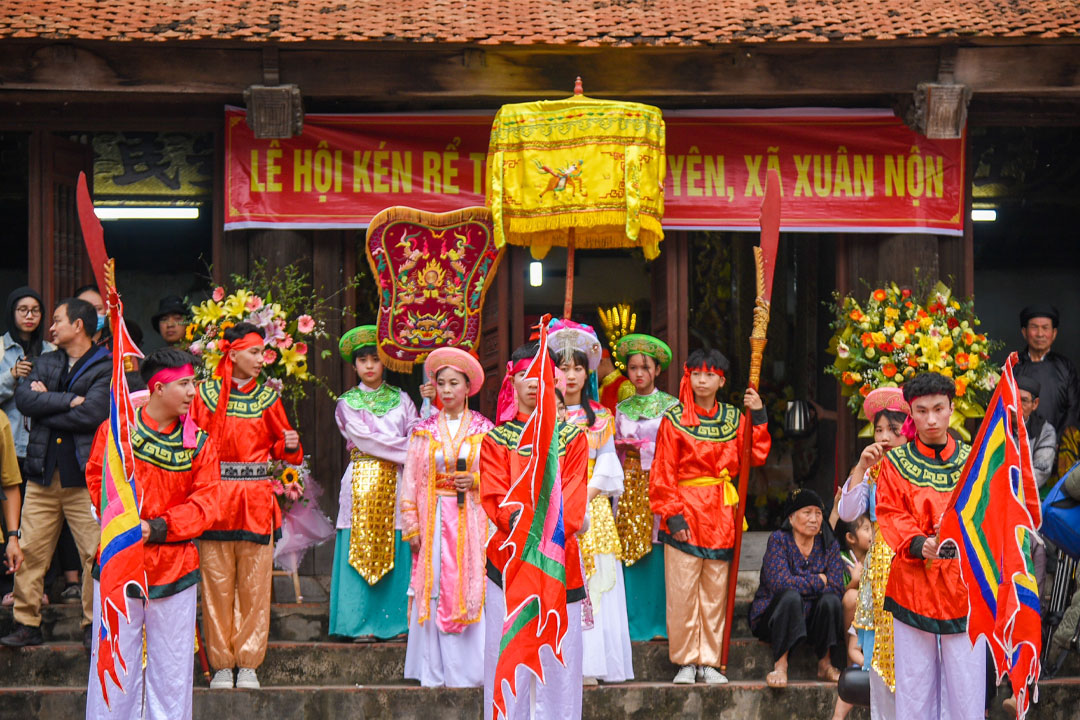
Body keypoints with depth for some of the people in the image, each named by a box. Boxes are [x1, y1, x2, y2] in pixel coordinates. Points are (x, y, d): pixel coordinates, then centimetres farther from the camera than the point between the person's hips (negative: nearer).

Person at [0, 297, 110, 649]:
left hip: (85, 477, -5)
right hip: (43, 474, 5)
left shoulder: (106, 368, -1)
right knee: (30, 551, 4)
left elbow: (91, 413, -16)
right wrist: (68, 401, -11)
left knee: (97, 554, -5)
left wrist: (46, 404, -5)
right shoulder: (46, 363, 16)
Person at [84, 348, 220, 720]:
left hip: (175, 565, 2)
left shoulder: (199, 443, 4)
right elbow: (99, 482, -2)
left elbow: (206, 502, -2)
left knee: (172, 666, 7)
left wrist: (158, 528, -14)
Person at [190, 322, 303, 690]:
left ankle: (248, 664, 6)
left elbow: (279, 446, 17)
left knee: (254, 584, -1)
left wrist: (290, 446, -5)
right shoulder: (205, 394, 6)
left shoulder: (267, 397, 11)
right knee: (217, 584, -1)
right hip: (215, 496, -1)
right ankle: (222, 665, 7)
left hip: (256, 498, 1)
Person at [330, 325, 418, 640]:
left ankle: (399, 619, 0)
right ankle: (362, 621, -1)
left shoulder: (401, 399, 14)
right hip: (362, 482, -1)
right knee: (362, 551, -4)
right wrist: (408, 449, -11)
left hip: (396, 484, 1)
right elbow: (365, 438, -6)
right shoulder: (347, 404, 7)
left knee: (397, 552, -3)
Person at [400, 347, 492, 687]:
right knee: (434, 591, -2)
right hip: (435, 518, 1)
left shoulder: (484, 429, 6)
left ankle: (470, 671, 0)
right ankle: (435, 672, 3)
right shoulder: (424, 431, 8)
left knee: (470, 589, -6)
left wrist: (476, 480, -12)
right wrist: (411, 527, -1)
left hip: (472, 519, -1)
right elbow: (410, 480, 5)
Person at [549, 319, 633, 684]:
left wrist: (583, 498, -9)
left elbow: (606, 465, 5)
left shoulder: (600, 417, 13)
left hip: (593, 504, 1)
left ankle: (588, 666, -5)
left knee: (594, 581, -6)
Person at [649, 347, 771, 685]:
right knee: (682, 590, -3)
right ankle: (686, 661, 8)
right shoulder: (674, 419, 0)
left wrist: (758, 416, -2)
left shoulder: (734, 418, 11)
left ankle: (709, 660, 15)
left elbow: (756, 456, 3)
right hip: (686, 513, -3)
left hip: (721, 515, 3)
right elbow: (663, 473, -3)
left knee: (716, 590, 7)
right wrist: (672, 515, -11)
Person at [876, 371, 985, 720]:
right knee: (914, 681, 1)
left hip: (962, 583, 1)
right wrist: (919, 544, -20)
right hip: (912, 584, 0)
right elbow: (890, 516, -1)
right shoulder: (895, 463, 5)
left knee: (966, 685, -2)